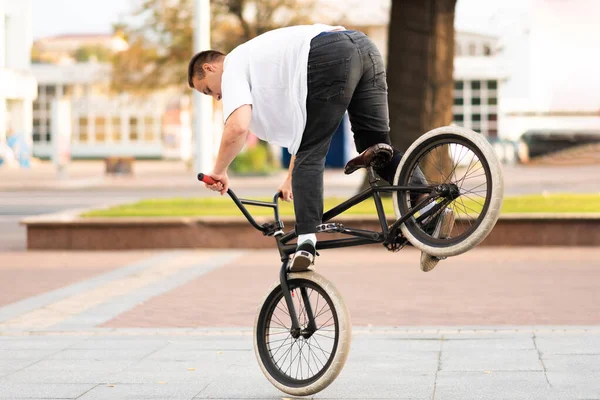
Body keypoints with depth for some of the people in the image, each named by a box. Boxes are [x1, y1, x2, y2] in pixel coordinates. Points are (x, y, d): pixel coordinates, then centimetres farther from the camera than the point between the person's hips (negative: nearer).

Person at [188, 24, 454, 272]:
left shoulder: (233, 67, 15)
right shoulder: (261, 56, 40)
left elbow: (238, 128, -3)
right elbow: (302, 122, 44)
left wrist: (219, 171, 13)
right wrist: (292, 178, 49)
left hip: (329, 58, -8)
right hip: (364, 47, 8)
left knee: (310, 157, 3)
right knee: (377, 149, 13)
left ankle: (306, 243, -7)